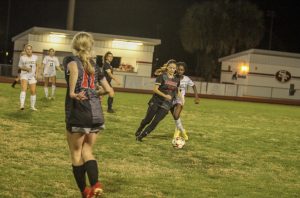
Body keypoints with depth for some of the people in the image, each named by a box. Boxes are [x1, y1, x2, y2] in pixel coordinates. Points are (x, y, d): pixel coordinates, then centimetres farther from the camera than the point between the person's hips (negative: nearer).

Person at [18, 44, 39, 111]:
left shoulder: (35, 57, 3)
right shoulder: (22, 57, -4)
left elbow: (37, 66, 16)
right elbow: (20, 66, 5)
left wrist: (36, 73, 3)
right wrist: (26, 68, -14)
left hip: (32, 76, 3)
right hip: (24, 75, -3)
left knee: (33, 91, 2)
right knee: (24, 89, -25)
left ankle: (32, 106, 18)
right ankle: (22, 105, -35)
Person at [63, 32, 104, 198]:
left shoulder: (70, 60, 1)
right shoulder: (94, 65, 15)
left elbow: (74, 68, -26)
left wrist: (72, 93, -25)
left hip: (78, 113, -5)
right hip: (96, 113, 5)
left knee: (76, 152, 12)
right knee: (87, 151, 16)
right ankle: (95, 184, -6)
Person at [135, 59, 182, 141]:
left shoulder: (176, 79, 6)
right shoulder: (162, 76, -8)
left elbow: (178, 91, 21)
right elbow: (155, 89, -15)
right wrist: (165, 95, -25)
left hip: (166, 105, 3)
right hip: (155, 102, -3)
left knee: (155, 122, -7)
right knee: (147, 120, 4)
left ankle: (141, 136, 4)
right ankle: (138, 132, 32)